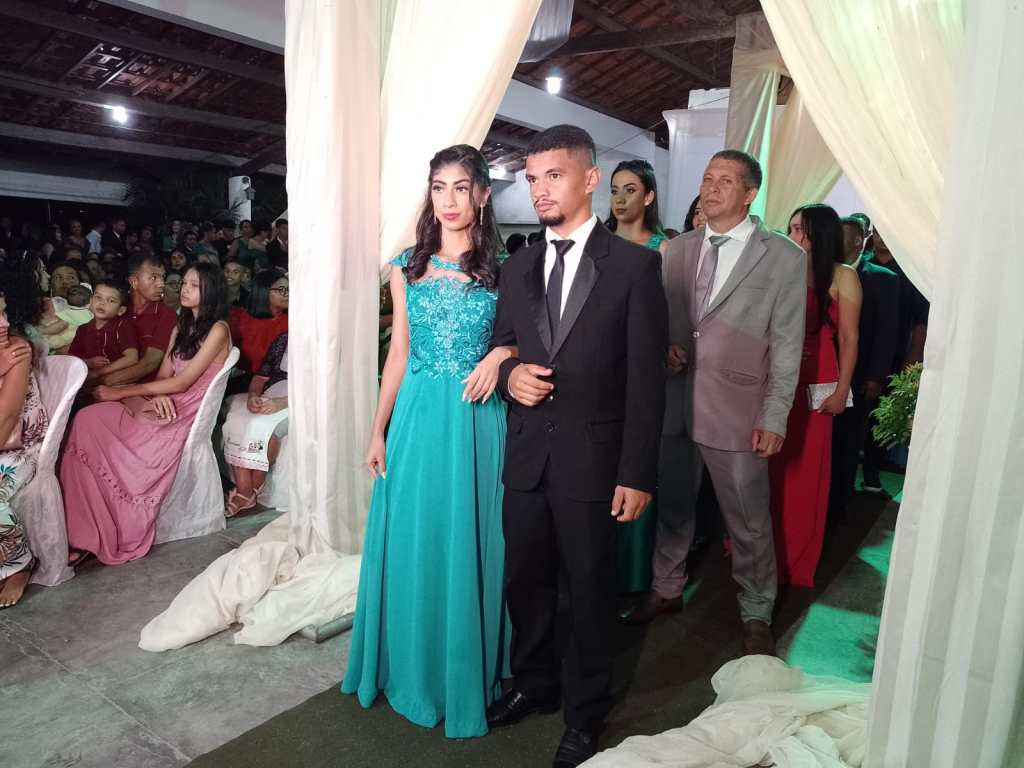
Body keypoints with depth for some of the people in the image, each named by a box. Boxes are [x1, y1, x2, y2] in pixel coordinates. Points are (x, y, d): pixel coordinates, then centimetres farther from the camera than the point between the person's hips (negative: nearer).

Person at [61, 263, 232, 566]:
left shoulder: (217, 330, -5)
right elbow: (163, 375, 12)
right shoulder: (182, 326, 20)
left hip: (188, 413, -7)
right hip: (166, 405, 7)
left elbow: (181, 382, -12)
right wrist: (157, 395, -12)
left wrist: (121, 392, -10)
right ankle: (82, 533, -19)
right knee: (88, 419, -18)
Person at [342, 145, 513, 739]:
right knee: (412, 545, 11)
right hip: (417, 417, 2)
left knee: (468, 547, 8)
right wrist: (378, 431, 7)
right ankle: (412, 669, 34)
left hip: (476, 420, -2)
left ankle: (467, 675, 30)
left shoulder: (502, 269, 1)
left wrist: (500, 354, -16)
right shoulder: (407, 268, 6)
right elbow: (399, 354, 8)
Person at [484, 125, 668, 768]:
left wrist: (638, 474, -11)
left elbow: (646, 379, -8)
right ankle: (534, 684, 42)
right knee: (525, 581, 17)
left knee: (590, 591, 11)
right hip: (526, 456, 5)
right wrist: (511, 373, -7)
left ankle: (585, 714, 33)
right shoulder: (518, 267, 9)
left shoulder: (634, 265, -6)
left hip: (592, 461, -4)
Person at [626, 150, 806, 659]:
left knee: (748, 523, 8)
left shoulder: (783, 257, -3)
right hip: (674, 402, 4)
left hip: (735, 410, -3)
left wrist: (774, 419, -8)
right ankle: (666, 590, 39)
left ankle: (756, 615, 30)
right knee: (672, 507, 18)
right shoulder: (677, 248, 8)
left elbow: (787, 346, -5)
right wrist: (664, 347, -7)